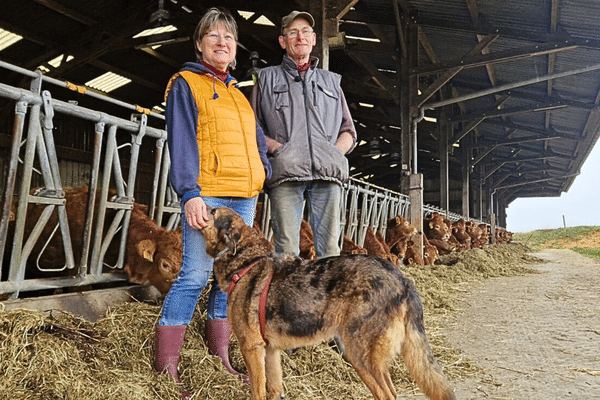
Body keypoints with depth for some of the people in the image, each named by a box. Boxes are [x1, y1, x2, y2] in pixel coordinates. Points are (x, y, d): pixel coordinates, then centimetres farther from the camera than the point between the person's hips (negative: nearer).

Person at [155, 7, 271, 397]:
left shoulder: (238, 93, 24)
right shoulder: (186, 83, 4)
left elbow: (257, 138, 26)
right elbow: (182, 141, -7)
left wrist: (266, 171, 13)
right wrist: (189, 193, -17)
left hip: (244, 196, 7)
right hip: (207, 193, -6)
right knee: (196, 274, -9)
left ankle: (221, 354, 19)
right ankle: (166, 365, 1)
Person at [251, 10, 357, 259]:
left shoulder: (331, 80, 27)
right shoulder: (267, 78, 21)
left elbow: (349, 131, 23)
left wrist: (335, 151, 2)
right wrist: (274, 147, -5)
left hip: (328, 173, 2)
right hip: (285, 173, -2)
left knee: (330, 247, -4)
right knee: (286, 249, -8)